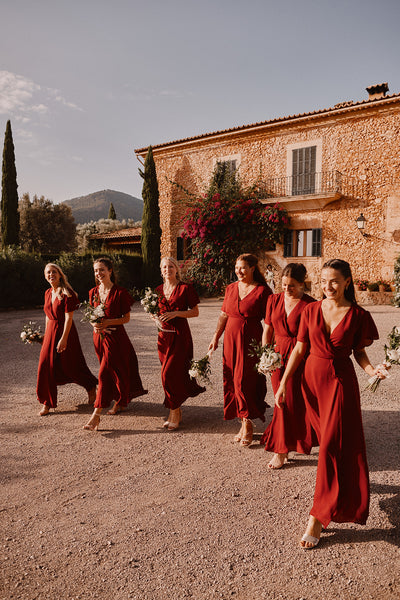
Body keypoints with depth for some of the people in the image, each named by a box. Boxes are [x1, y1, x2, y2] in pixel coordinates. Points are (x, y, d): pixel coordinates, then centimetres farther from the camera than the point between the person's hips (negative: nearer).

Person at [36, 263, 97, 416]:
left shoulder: (67, 293, -14)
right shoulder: (48, 293, 9)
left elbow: (69, 317, -18)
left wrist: (63, 339, -23)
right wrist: (46, 335, 19)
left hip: (66, 331, -7)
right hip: (51, 331, 7)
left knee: (71, 366, 4)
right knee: (46, 366, 4)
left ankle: (91, 388, 31)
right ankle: (47, 404, 17)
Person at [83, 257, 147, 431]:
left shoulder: (119, 292, -9)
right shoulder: (93, 292, 8)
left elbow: (126, 318, -7)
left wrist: (108, 322, -21)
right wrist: (94, 324, -6)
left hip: (115, 337, -6)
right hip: (98, 336, 6)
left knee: (105, 373, -8)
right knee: (113, 372, 16)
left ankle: (96, 415, -5)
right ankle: (121, 401, 36)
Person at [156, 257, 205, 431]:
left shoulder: (185, 288, -4)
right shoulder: (159, 290, 12)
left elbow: (195, 312, -4)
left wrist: (175, 313, -16)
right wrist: (156, 316, -3)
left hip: (180, 335, -5)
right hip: (163, 335, 5)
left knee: (169, 373, -11)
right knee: (172, 374, 9)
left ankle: (174, 412, 5)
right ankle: (177, 411, 21)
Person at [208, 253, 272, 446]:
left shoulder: (262, 291, -7)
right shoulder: (231, 288, 10)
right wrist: (216, 337, 11)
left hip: (251, 340, -5)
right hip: (231, 338, 6)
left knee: (245, 380, -4)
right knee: (232, 380, 7)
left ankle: (247, 424, 14)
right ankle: (245, 423, 21)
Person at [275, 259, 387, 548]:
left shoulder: (358, 316, -8)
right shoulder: (311, 310, -1)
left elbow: (360, 352, 1)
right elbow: (300, 349, 3)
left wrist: (372, 370, -20)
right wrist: (283, 382, 2)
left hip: (341, 382, -3)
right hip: (312, 378, 4)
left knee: (332, 447, -5)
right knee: (325, 437, 17)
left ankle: (318, 517, 3)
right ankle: (340, 488, 43)